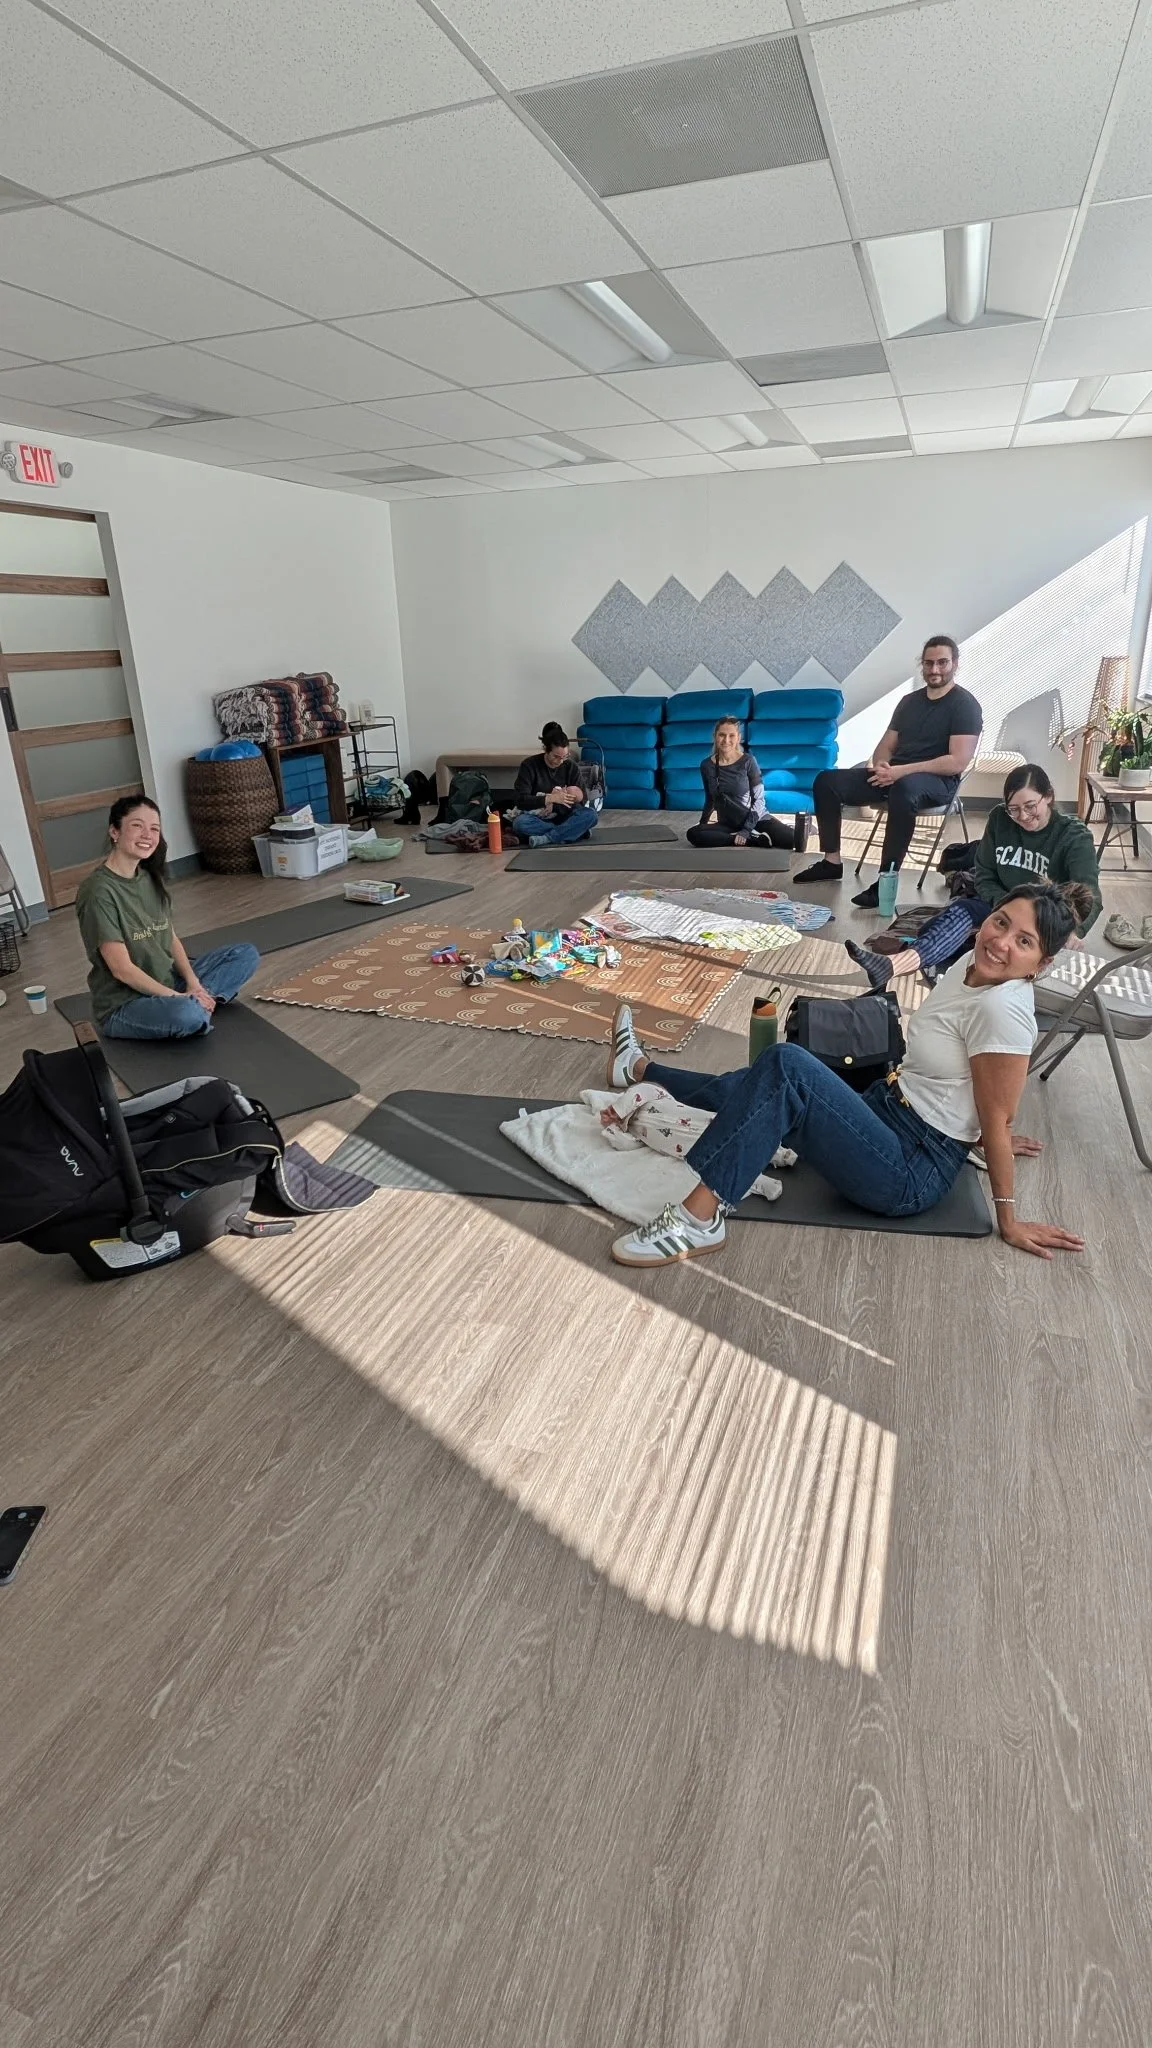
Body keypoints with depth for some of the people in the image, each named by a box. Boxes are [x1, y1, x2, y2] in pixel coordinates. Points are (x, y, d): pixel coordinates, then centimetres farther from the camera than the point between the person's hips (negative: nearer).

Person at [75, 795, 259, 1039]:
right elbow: (122, 969, -21)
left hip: (167, 981, 8)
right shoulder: (99, 891, -20)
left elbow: (171, 939, 8)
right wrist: (180, 998, -20)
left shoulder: (150, 878, 4)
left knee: (247, 955, 3)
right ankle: (196, 1007, -5)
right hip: (124, 1004, -8)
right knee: (188, 1015, -40)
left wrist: (193, 983, -8)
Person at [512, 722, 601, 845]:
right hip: (536, 818, -2)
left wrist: (579, 797, -24)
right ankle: (576, 831, -28)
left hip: (562, 818, 2)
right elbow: (521, 800, -18)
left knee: (591, 815, -25)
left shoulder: (570, 766, -1)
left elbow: (584, 797, -2)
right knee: (520, 823, -37)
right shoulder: (529, 765, -9)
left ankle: (546, 839, -32)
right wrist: (551, 798, -27)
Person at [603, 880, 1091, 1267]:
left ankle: (699, 1219, -25)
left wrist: (1009, 1220, -11)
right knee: (750, 1087, 19)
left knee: (786, 1067, -28)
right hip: (889, 1109, 9)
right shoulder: (974, 964, 2)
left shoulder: (1002, 1010, -23)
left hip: (913, 1173, -9)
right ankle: (638, 1068, 43)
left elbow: (997, 1121, -17)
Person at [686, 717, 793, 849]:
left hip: (756, 819, -4)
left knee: (790, 839, -30)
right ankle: (757, 839, -19)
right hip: (727, 824, 4)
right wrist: (702, 822, 11)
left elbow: (758, 799, -9)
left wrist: (747, 829, -17)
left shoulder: (748, 761, -8)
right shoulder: (706, 765, 0)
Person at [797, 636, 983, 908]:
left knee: (903, 789, -44)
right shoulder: (909, 701, 16)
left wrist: (902, 770, -22)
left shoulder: (964, 705, -4)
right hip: (894, 775, 7)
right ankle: (832, 862, -3)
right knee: (826, 781, -8)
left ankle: (886, 881, -43)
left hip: (937, 780, -7)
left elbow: (957, 762, -16)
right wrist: (880, 765, -9)